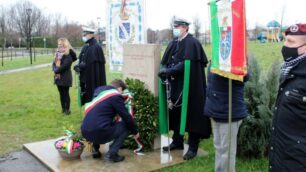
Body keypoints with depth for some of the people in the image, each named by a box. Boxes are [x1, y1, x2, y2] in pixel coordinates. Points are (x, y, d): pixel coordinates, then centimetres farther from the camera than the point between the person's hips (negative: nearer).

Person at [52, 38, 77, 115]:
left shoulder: (68, 54, -13)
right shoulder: (58, 53, 13)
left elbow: (65, 65, -21)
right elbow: (54, 63, 10)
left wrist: (56, 70, -13)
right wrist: (55, 70, -9)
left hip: (65, 77, -8)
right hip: (58, 77, 8)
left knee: (66, 93, 0)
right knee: (61, 93, 14)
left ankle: (67, 109, 9)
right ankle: (63, 108, 23)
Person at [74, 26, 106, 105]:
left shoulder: (96, 47, -13)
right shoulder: (85, 47, 12)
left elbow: (95, 63, -17)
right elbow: (81, 60, 15)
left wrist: (81, 66, -18)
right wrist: (79, 66, -5)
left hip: (94, 77, -8)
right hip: (85, 76, 8)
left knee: (93, 96, -3)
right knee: (86, 95, 12)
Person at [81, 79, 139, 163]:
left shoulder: (100, 91, 20)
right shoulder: (116, 96, -2)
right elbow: (126, 116, 1)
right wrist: (135, 131, 16)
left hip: (85, 132, 8)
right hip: (98, 132, -8)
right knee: (125, 126, 9)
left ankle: (95, 149, 24)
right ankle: (111, 154, -1)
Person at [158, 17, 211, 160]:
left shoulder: (192, 43, -11)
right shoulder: (173, 43, 12)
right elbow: (165, 62, 9)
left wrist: (169, 71, -24)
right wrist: (165, 70, -12)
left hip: (189, 87, -7)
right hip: (175, 86, 7)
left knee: (191, 115, 0)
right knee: (175, 114, 14)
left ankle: (193, 147, 11)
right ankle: (177, 141, 29)